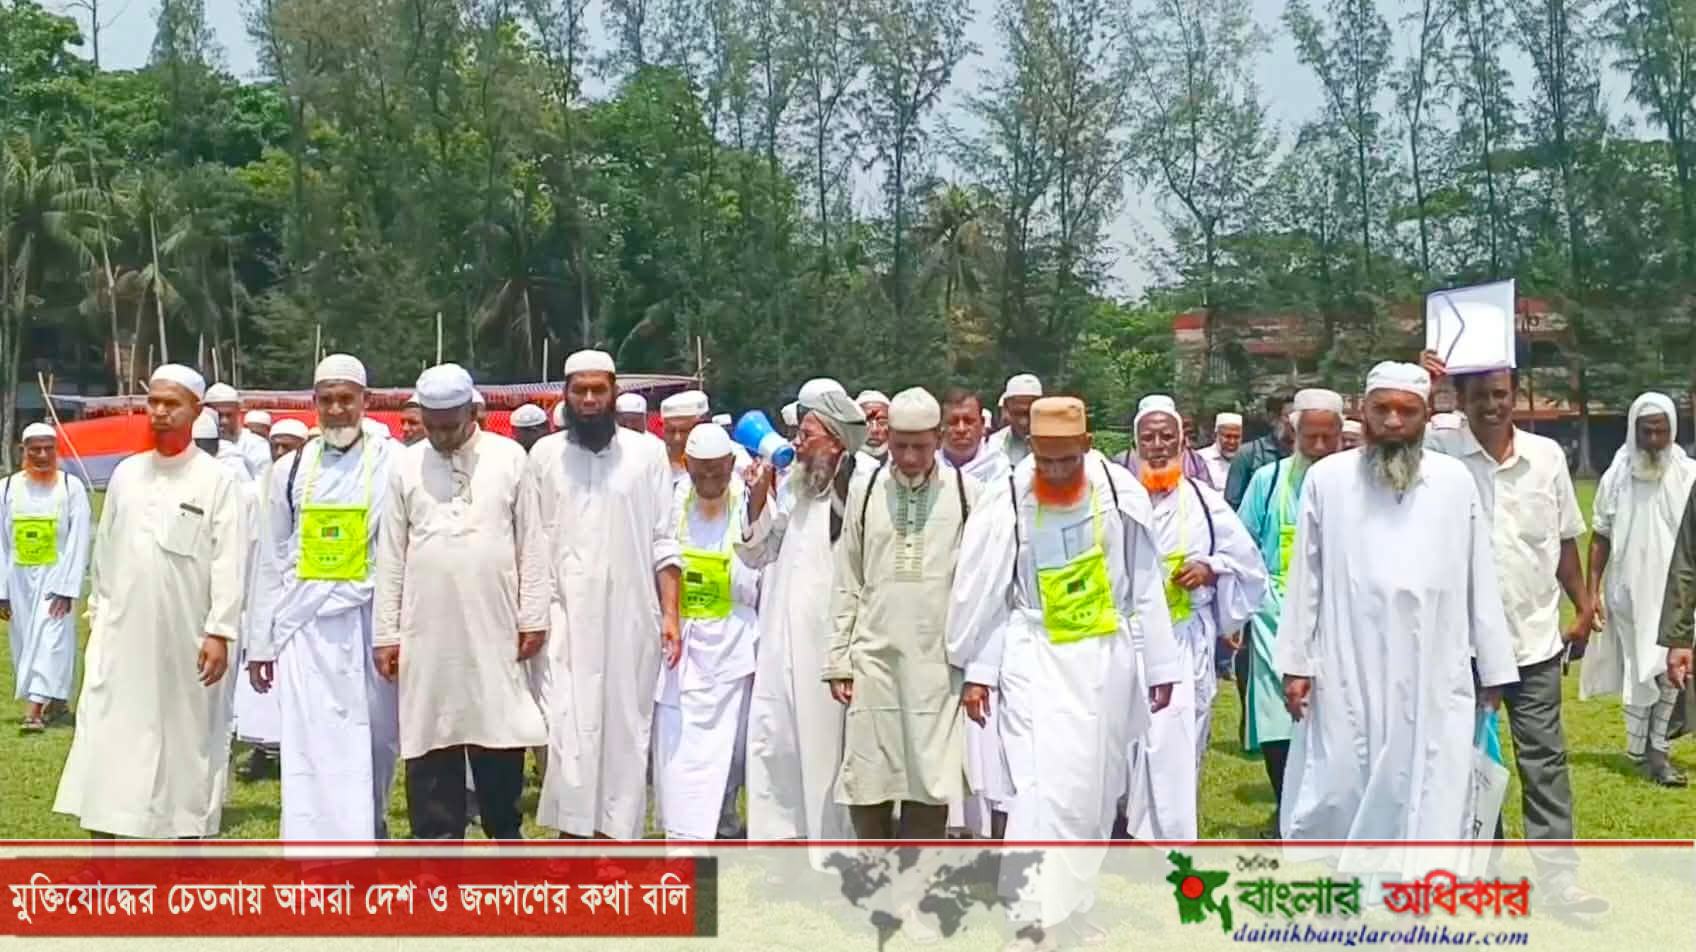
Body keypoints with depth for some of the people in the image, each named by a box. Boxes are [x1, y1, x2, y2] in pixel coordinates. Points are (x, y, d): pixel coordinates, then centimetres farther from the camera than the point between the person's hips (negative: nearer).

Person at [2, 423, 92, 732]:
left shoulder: (71, 487, -7)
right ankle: (52, 700, 25)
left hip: (54, 576, -4)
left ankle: (34, 710, -17)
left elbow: (78, 543, -9)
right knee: (25, 642, 9)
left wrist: (67, 590, -14)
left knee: (49, 638, -11)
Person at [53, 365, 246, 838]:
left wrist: (219, 632, -14)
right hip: (122, 635, 4)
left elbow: (228, 562, -8)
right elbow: (105, 551, 15)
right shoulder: (126, 473, 10)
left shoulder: (217, 480, -4)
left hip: (185, 639, -4)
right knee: (108, 740, -1)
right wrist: (97, 613, 12)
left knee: (184, 739, 5)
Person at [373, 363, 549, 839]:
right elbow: (391, 555, 5)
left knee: (501, 738, 5)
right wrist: (386, 633, 1)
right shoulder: (405, 465, 5)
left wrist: (534, 617, -2)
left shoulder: (509, 458, 2)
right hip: (427, 634, 1)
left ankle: (506, 834, 18)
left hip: (494, 631, -1)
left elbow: (532, 545, 3)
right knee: (431, 748, 4)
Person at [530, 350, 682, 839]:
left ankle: (619, 837, 11)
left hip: (631, 616, 0)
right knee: (569, 729, -6)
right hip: (565, 617, 0)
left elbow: (664, 542, 4)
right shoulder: (544, 454, 5)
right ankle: (572, 835, -1)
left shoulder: (647, 453, 4)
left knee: (626, 730, 4)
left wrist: (670, 613, -3)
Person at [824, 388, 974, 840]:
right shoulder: (864, 489, 6)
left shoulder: (965, 493, 1)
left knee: (930, 785, 1)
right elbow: (847, 583, 9)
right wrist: (838, 660, 5)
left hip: (937, 662, -1)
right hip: (873, 658, 2)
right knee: (867, 785, 3)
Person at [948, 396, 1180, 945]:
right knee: (1045, 785, -12)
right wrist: (977, 669, 2)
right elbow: (981, 593, 0)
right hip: (1038, 659, -2)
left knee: (1097, 788, 11)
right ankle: (1034, 916, -10)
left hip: (1108, 658, 2)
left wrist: (1160, 664, 3)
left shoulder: (1121, 493, -7)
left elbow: (1146, 585, 0)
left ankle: (1074, 902, 26)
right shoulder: (1006, 504, -9)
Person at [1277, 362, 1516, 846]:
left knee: (1431, 813, 3)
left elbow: (1480, 581, 5)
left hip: (1435, 684, 1)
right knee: (1332, 806, 7)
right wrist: (1295, 663, 2)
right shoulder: (1326, 478, 0)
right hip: (1346, 679, 0)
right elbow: (1305, 576, 4)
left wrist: (1493, 670, 6)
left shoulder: (1455, 481, 2)